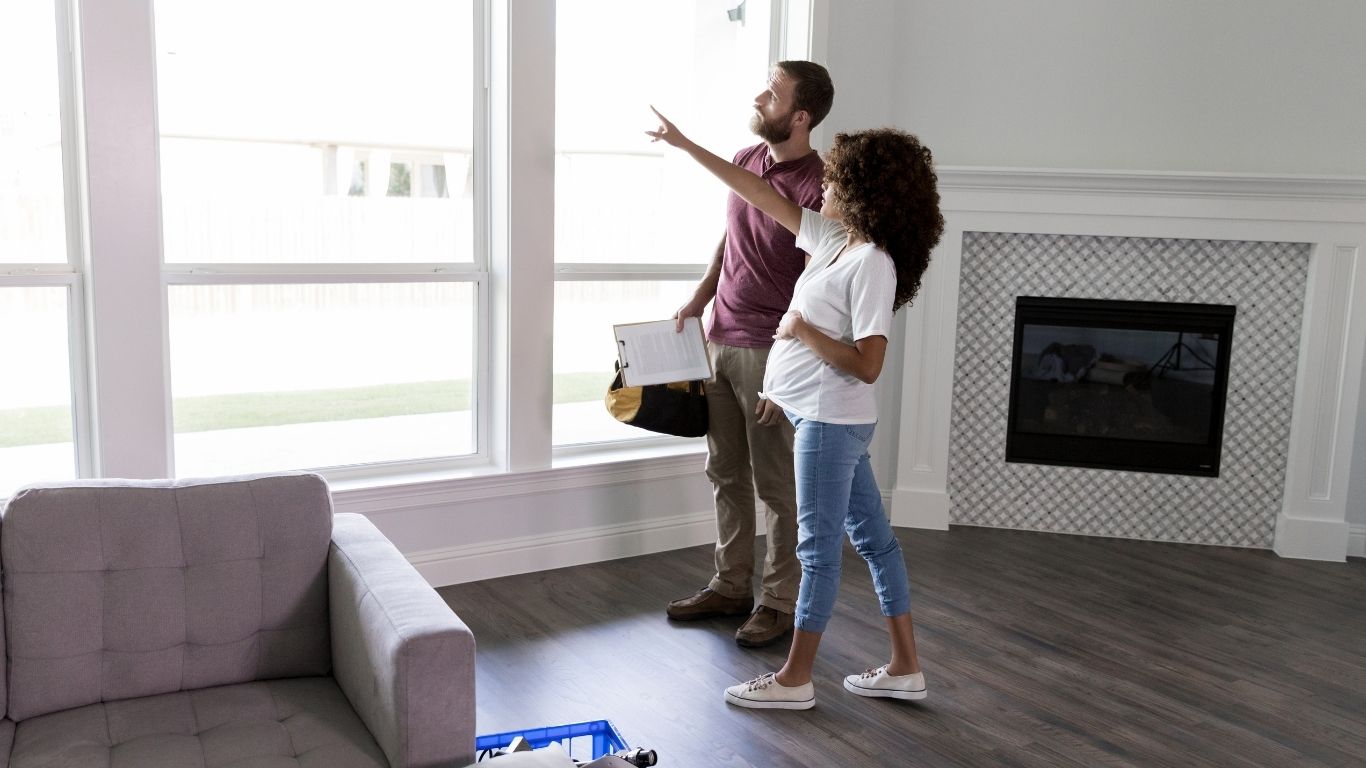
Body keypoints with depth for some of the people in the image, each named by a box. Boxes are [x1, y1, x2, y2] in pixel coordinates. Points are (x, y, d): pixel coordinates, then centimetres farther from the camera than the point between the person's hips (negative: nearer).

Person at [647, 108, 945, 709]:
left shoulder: (872, 264, -19)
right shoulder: (834, 238, 6)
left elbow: (866, 365, -25)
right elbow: (766, 198, 14)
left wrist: (803, 331, -15)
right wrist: (688, 147, 18)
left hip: (832, 420, -9)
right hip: (826, 416, 9)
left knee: (819, 546, 1)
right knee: (872, 537, 13)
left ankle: (794, 679, 14)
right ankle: (904, 668, 24)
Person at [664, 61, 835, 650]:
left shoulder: (816, 186, -16)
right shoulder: (745, 161, 7)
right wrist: (698, 299, 15)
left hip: (770, 351, -8)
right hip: (719, 339, 8)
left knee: (775, 484, 3)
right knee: (725, 474, 15)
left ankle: (780, 601, 17)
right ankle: (730, 585, 29)